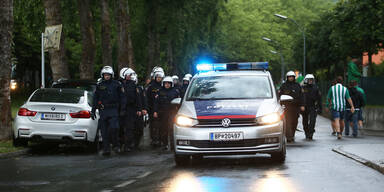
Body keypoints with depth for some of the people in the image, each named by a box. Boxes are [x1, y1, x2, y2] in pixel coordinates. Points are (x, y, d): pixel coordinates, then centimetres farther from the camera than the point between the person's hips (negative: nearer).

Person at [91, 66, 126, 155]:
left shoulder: (116, 84, 5)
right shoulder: (99, 86, 13)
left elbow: (122, 97, 5)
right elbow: (95, 99, 16)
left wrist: (123, 109, -1)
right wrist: (93, 111, 11)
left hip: (113, 110, -3)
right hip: (103, 111, 3)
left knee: (114, 128, -16)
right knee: (104, 131, 1)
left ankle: (116, 145, 2)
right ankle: (106, 149, 5)